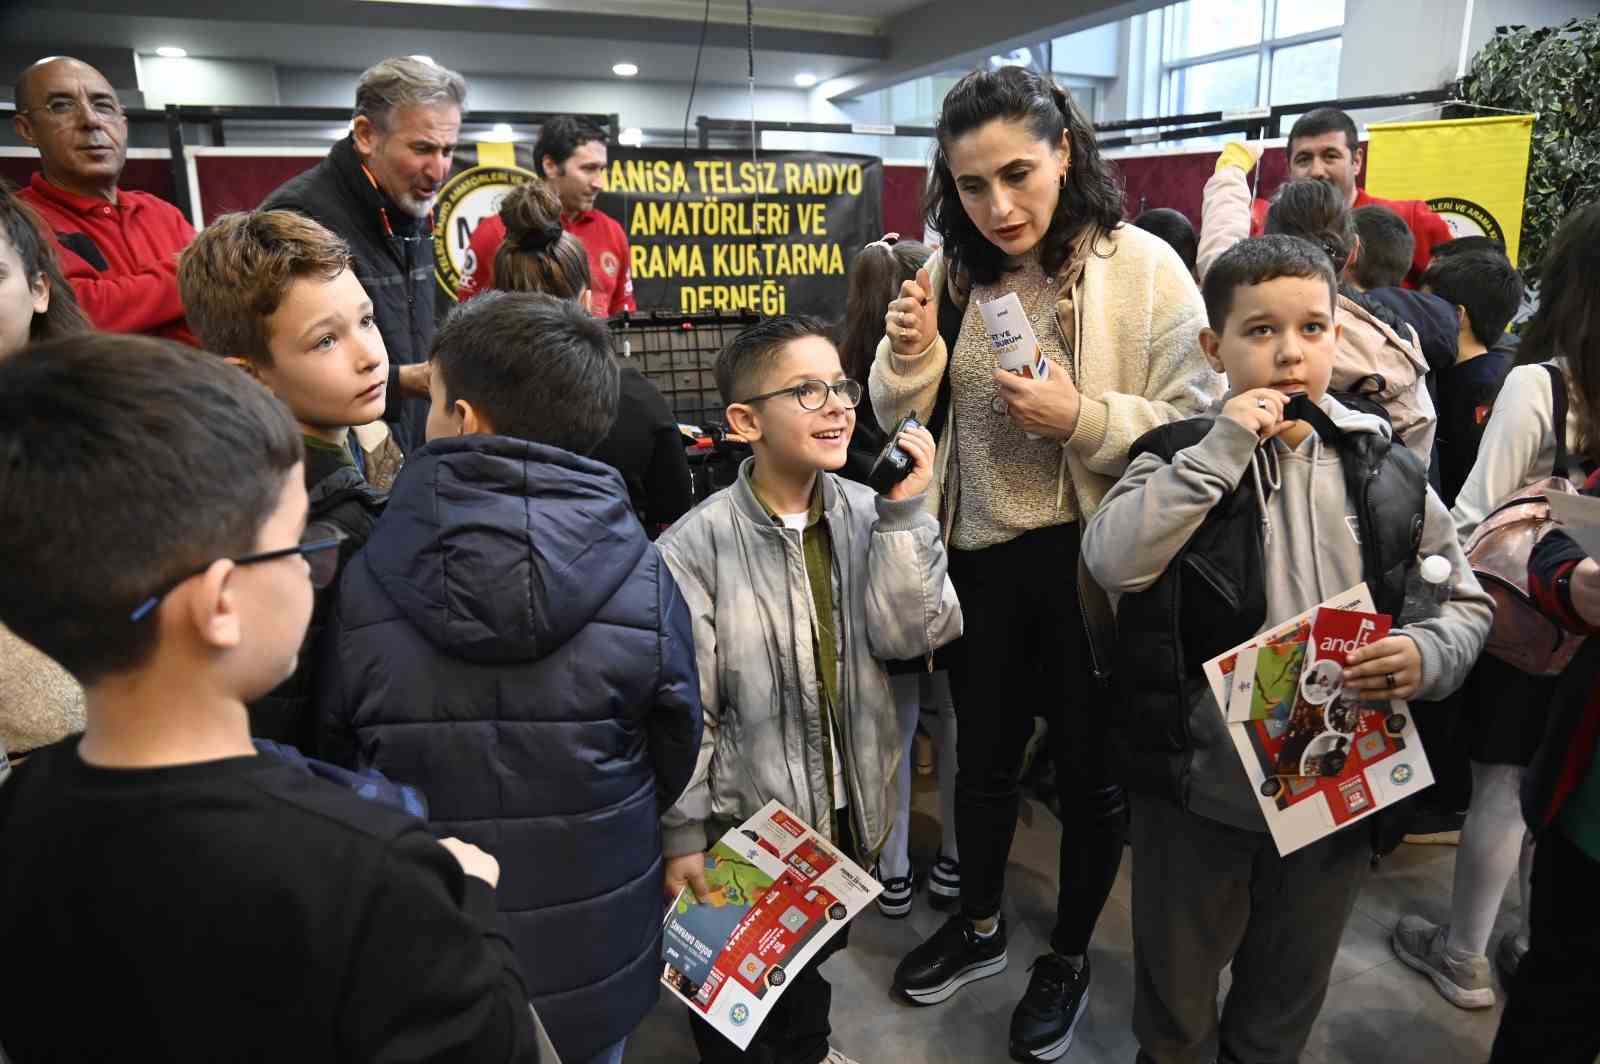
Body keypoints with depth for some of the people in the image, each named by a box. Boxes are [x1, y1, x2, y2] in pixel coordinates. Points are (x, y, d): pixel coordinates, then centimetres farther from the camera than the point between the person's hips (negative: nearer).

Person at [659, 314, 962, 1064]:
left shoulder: (869, 514, -9)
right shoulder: (697, 545, -21)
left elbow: (909, 636, -17)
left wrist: (904, 512, -24)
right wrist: (681, 833, -12)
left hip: (844, 806, 5)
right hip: (743, 818, -4)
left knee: (817, 957, 31)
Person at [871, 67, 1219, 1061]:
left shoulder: (1143, 267, -12)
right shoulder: (951, 270, 0)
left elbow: (1198, 424, -12)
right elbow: (905, 429, 5)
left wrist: (1083, 418, -27)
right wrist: (910, 360, -15)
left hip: (1094, 560, -3)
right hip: (982, 555, 4)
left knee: (1092, 766, 14)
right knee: (984, 751, 21)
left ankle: (1070, 957, 40)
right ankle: (982, 925, 46)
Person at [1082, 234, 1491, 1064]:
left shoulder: (1387, 471, -2)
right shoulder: (1181, 458, -8)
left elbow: (1467, 600, 7)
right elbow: (1112, 561, -26)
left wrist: (1431, 652, -14)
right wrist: (1221, 449, -26)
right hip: (1198, 789, -2)